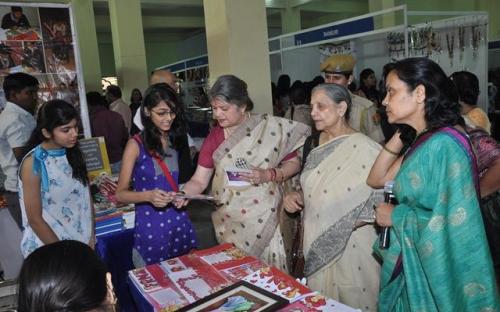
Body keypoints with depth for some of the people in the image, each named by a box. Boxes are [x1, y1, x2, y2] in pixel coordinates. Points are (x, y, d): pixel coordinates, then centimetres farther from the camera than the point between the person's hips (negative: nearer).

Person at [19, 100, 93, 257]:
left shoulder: (73, 153, -2)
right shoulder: (33, 163, -18)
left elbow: (85, 196, 3)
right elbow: (35, 219, -15)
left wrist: (91, 237, -3)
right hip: (48, 249, -5)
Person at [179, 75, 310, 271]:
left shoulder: (271, 128, -6)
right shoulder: (214, 137, 2)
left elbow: (294, 163, 0)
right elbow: (199, 180, 2)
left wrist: (269, 175, -16)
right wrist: (182, 194, -18)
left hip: (264, 219, -2)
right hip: (228, 223, 3)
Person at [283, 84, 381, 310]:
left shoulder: (364, 148, -17)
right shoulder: (312, 143, 5)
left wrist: (348, 223, -23)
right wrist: (297, 197, -1)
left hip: (351, 247, -6)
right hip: (316, 243, 6)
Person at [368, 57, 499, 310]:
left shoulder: (445, 144, -22)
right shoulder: (423, 141, 4)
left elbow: (454, 221, -27)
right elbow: (377, 180, 6)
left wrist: (396, 216, -15)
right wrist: (400, 135, 0)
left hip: (436, 273, -8)